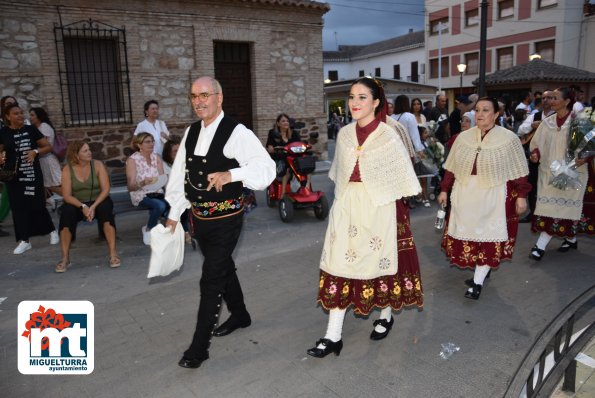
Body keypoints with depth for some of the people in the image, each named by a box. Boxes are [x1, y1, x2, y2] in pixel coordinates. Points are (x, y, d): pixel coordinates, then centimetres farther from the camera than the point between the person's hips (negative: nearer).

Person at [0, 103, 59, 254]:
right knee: (18, 207, 3)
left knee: (37, 205, 0)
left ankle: (52, 231, 22)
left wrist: (35, 151, -11)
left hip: (32, 174, -1)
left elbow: (48, 147, 6)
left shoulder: (31, 129, 2)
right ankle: (24, 240, 11)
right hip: (14, 176, 1)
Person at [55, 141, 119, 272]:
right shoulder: (68, 169, -6)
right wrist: (83, 207, -27)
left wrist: (93, 207, -25)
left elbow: (105, 189, -12)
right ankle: (65, 258, -23)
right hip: (77, 204, 1)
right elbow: (67, 195, -11)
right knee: (67, 212, -31)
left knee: (105, 207, -33)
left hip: (98, 202, 0)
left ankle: (113, 254, -32)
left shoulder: (97, 165, -6)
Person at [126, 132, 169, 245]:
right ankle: (148, 229, -5)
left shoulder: (156, 157, 6)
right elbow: (130, 187, -13)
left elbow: (162, 178, -1)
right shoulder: (132, 160, -8)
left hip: (157, 193, 4)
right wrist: (143, 183, -33)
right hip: (141, 195, -4)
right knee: (160, 206, -33)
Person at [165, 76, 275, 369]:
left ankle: (199, 347, 12)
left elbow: (266, 169, -22)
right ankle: (239, 315, 45)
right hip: (199, 218, 7)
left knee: (211, 279, -2)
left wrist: (231, 174, -36)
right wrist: (174, 214, 10)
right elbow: (179, 174, 10)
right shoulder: (191, 133, 6)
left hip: (226, 219, -7)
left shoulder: (237, 133, -15)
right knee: (223, 268, 22)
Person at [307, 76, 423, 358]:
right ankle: (333, 336, 8)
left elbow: (401, 177, -4)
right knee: (339, 264, 1)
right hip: (346, 208, 4)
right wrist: (344, 199, 12)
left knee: (381, 260, 10)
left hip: (378, 208, -4)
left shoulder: (388, 136, -8)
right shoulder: (344, 135, 6)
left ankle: (386, 316, 37)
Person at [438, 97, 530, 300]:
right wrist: (444, 190, 10)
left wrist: (521, 196, -2)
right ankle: (481, 270, 27)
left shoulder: (509, 138, -5)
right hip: (465, 195, 4)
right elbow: (451, 168, 9)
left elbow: (519, 172, -1)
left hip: (493, 197, -3)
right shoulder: (463, 137, 4)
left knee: (489, 238, -1)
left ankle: (477, 282, 7)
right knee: (468, 234, 7)